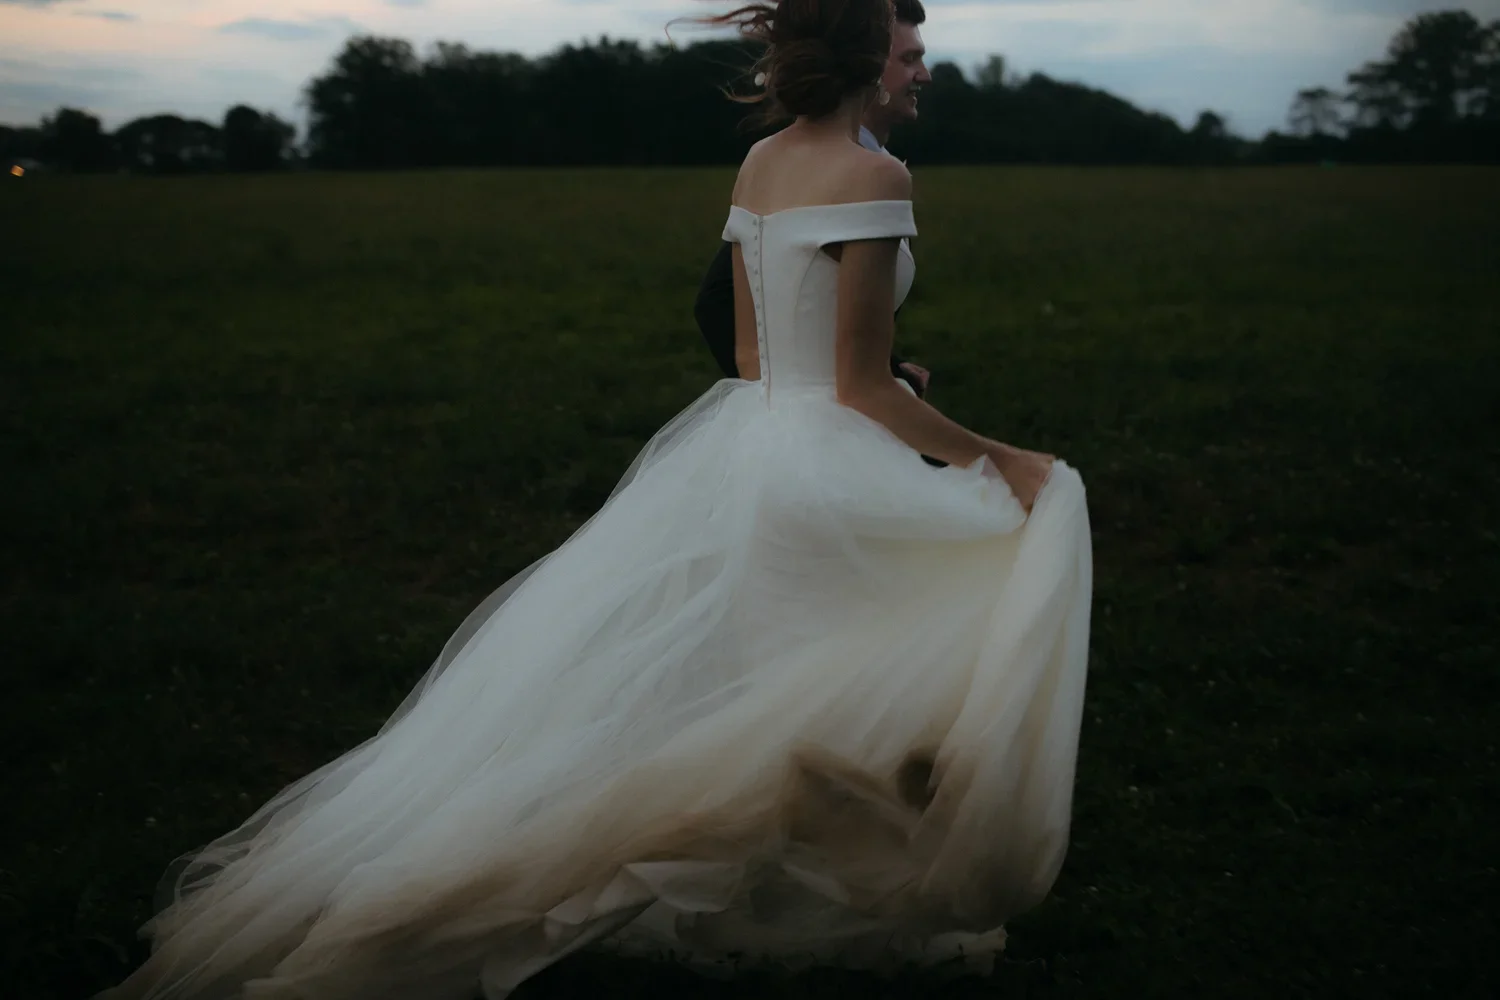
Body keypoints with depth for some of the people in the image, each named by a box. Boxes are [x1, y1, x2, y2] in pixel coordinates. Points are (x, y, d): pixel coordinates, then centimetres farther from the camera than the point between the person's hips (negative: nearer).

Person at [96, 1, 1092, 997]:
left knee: (593, 676, 13)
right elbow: (860, 385, -16)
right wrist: (993, 457, -7)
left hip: (740, 452, 8)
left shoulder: (758, 162, 9)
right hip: (821, 468, -8)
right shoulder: (873, 177, -16)